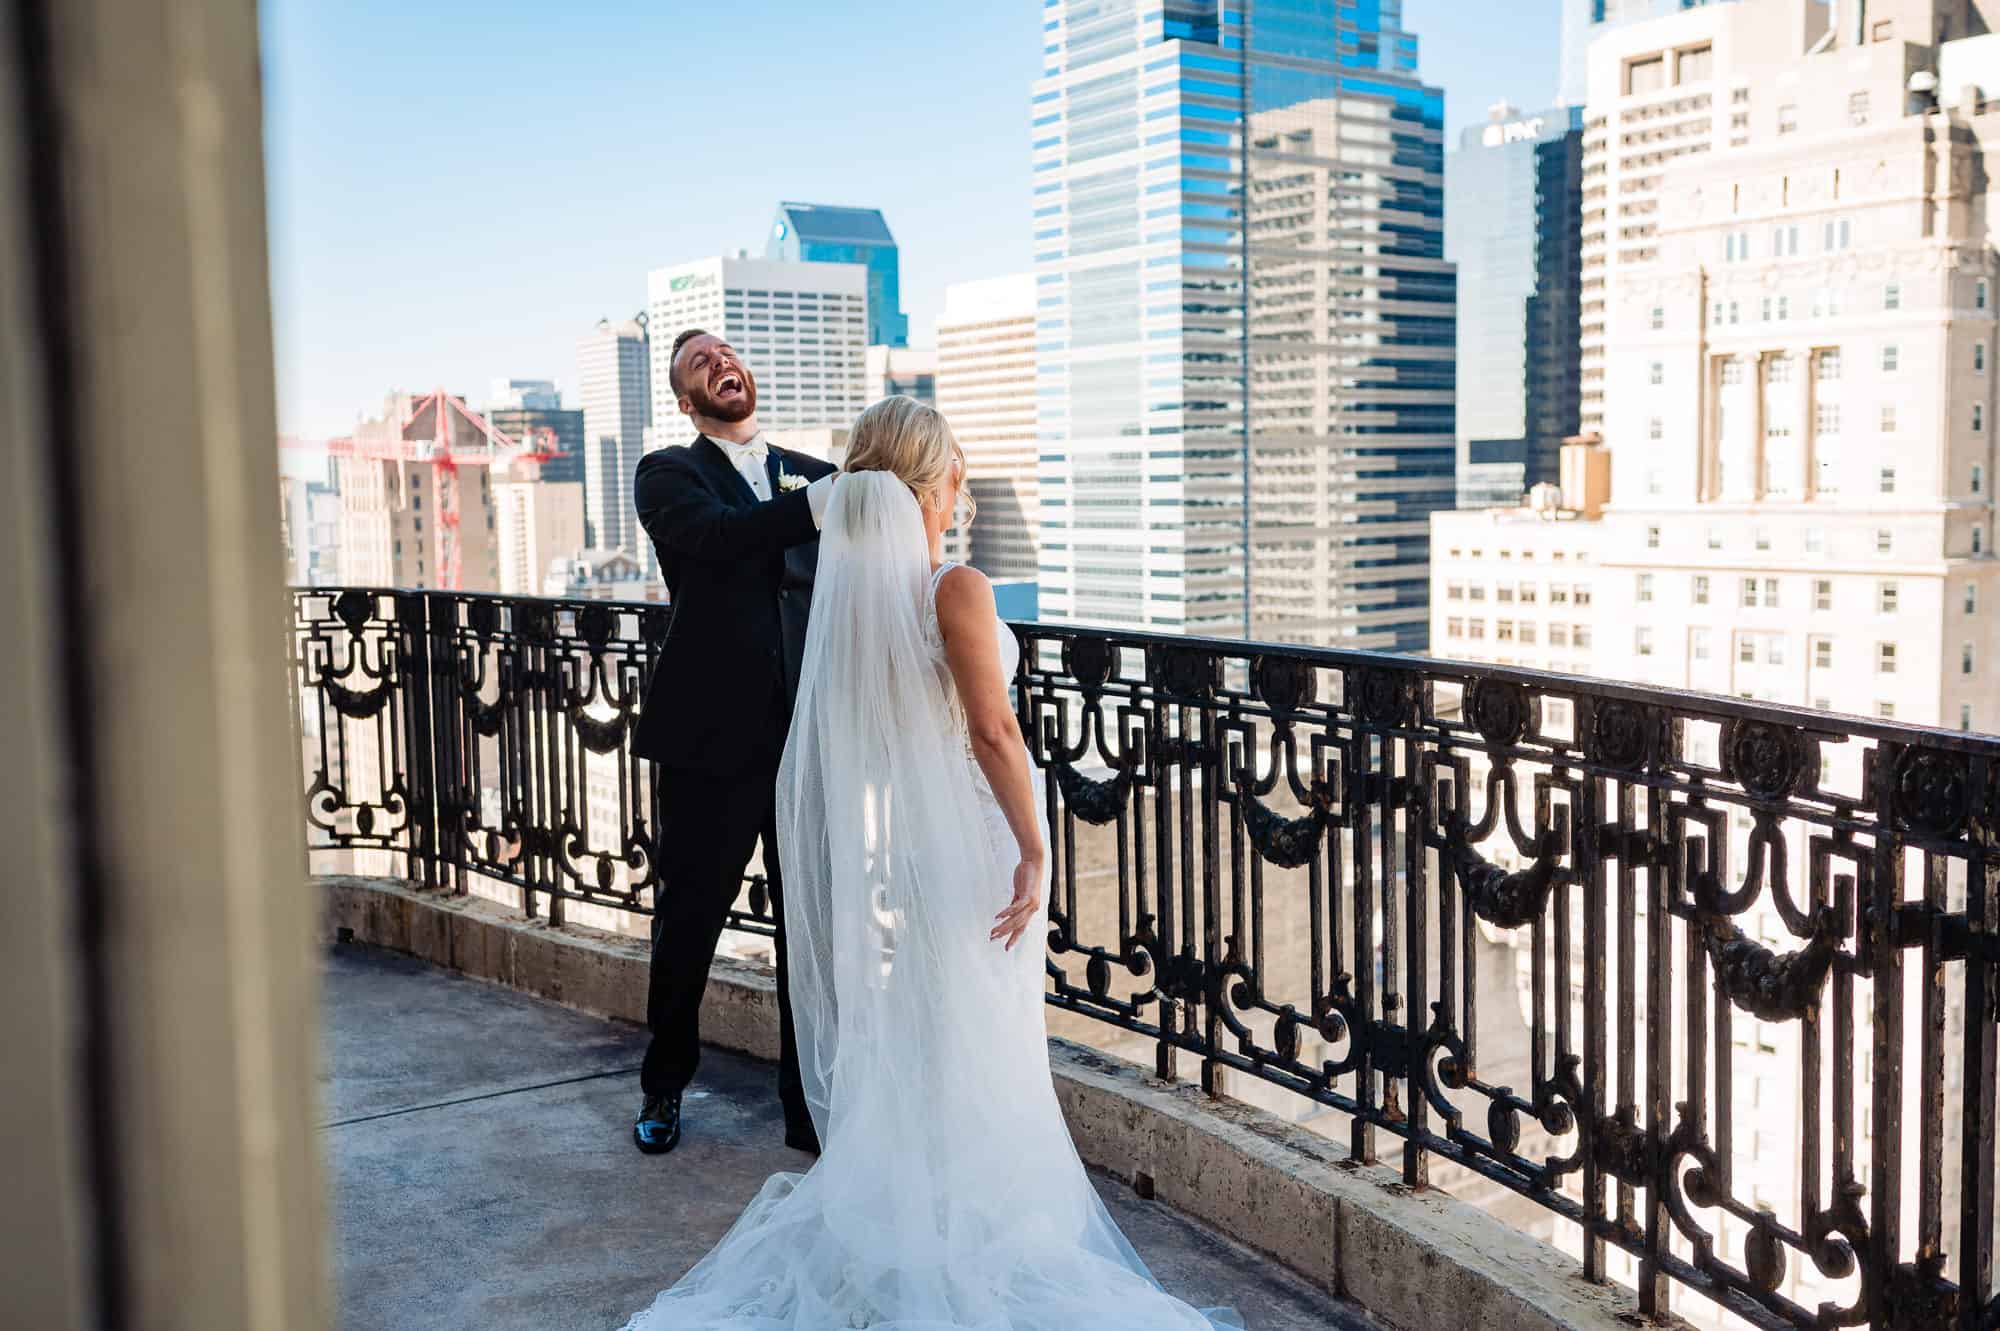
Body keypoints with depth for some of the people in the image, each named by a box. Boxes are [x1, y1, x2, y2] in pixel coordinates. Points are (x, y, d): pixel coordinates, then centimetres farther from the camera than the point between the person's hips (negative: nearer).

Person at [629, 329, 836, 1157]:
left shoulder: (815, 475, 14)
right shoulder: (669, 474, 3)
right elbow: (715, 535, -20)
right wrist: (817, 506, -32)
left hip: (812, 737, 3)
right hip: (712, 738, -2)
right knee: (689, 918, 10)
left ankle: (809, 1102, 21)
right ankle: (664, 1087, 31)